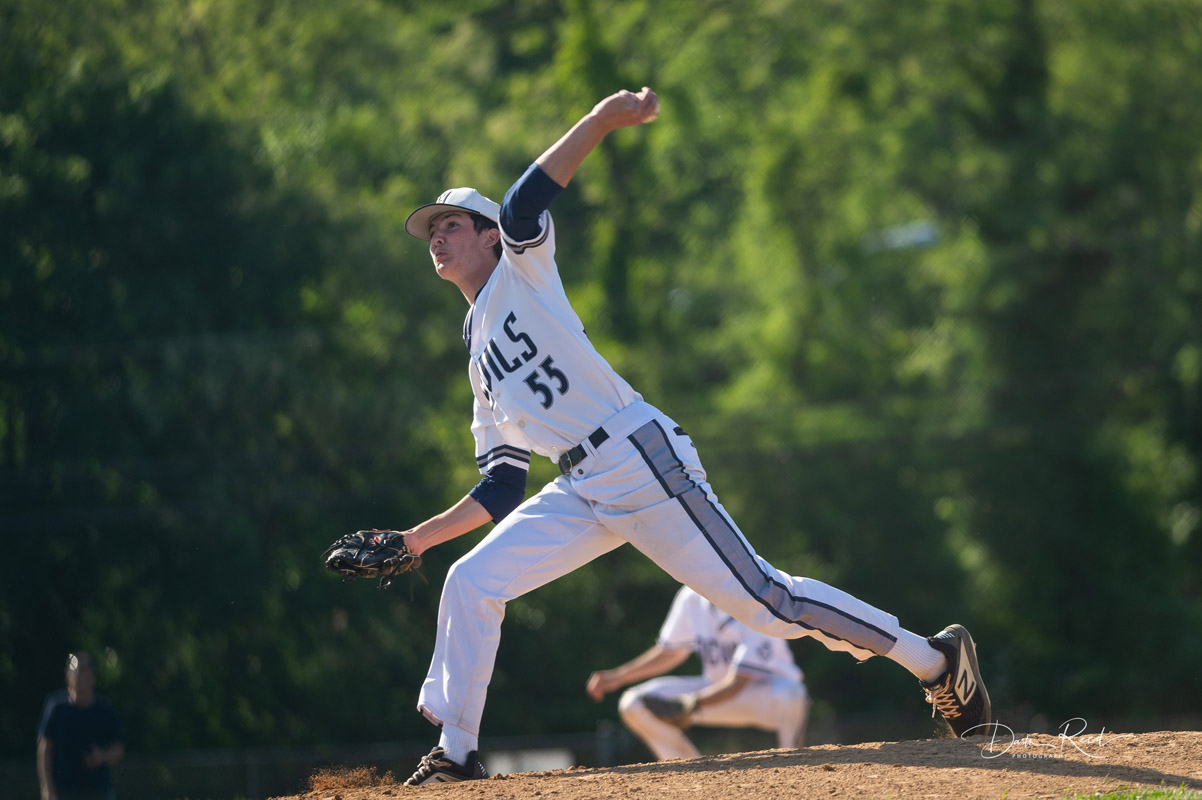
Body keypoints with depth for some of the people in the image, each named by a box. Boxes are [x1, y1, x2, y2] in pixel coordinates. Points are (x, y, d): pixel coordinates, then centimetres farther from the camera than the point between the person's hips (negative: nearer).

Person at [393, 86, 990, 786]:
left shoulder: (522, 269, 6)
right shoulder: (480, 357, 24)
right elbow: (502, 491, 23)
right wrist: (418, 538, 17)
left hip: (644, 463, -7)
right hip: (584, 494, 7)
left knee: (763, 600, -9)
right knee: (471, 582, -7)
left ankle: (936, 658, 1)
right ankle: (457, 753, -1)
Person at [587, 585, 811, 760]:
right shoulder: (692, 597, -7)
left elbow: (738, 683, -26)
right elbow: (672, 651, 9)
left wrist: (686, 706, -30)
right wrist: (618, 677, 0)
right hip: (718, 689, 6)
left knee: (788, 692, -43)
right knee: (635, 704, -9)